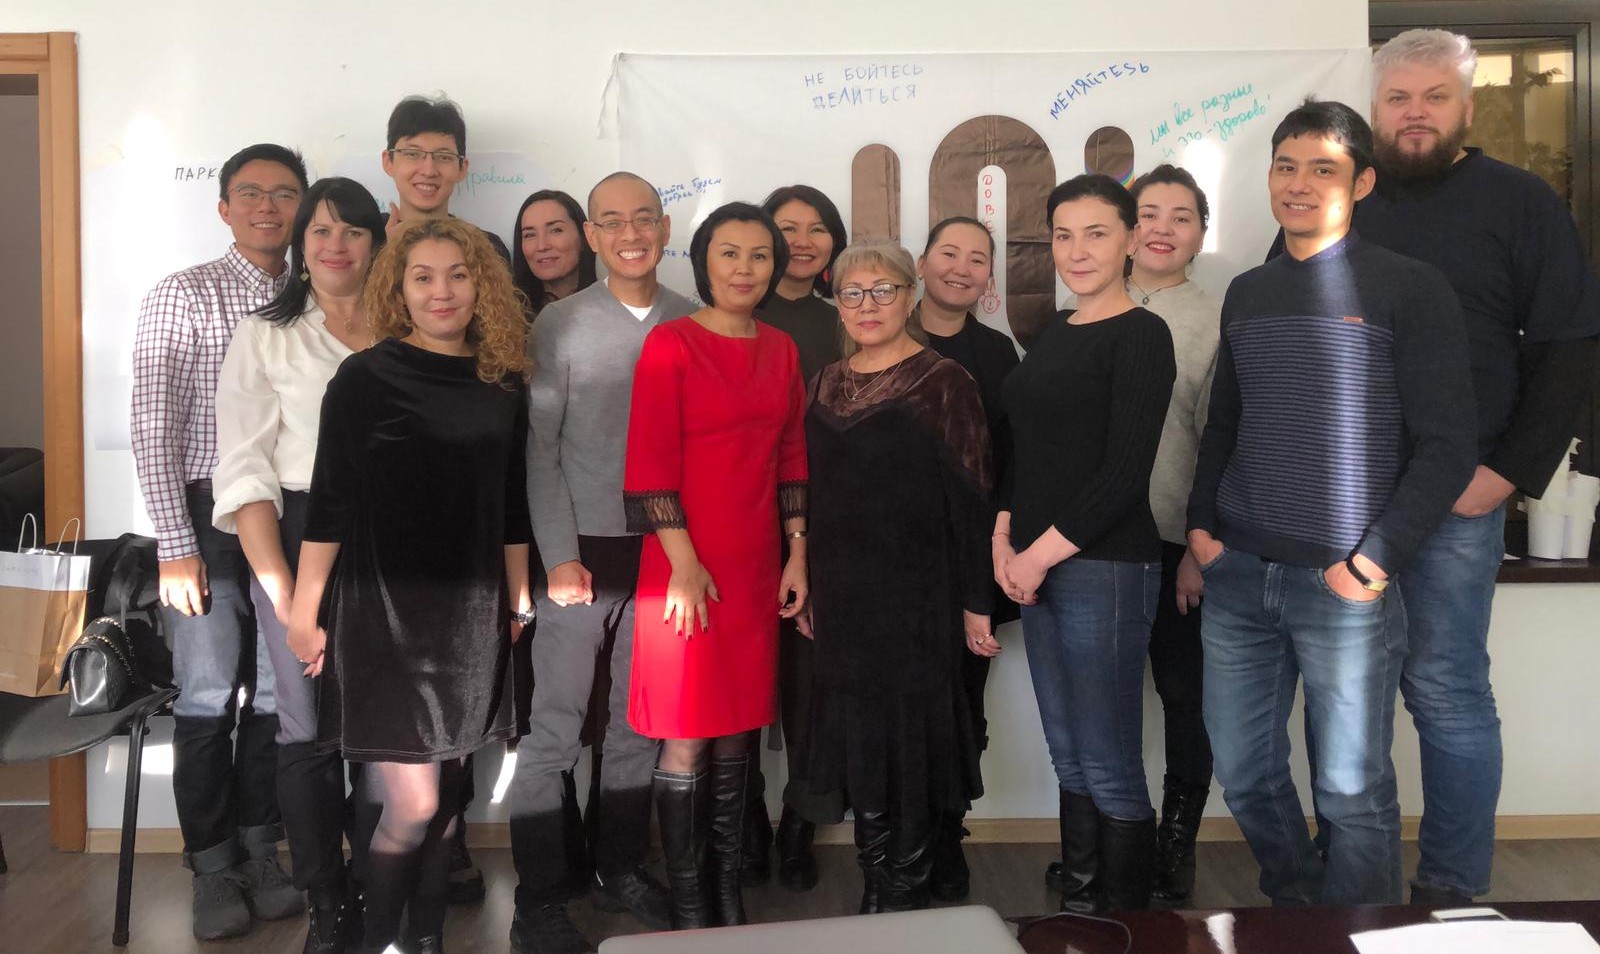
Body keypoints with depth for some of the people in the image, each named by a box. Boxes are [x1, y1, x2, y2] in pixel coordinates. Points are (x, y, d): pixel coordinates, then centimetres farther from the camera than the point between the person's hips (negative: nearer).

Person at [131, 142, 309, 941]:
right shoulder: (183, 296, -1)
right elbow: (153, 425, -6)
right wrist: (176, 546, -12)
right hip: (211, 517, -3)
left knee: (278, 693, 8)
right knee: (210, 695, 2)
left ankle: (260, 854, 23)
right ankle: (214, 869, 17)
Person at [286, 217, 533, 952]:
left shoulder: (503, 385, 8)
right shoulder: (365, 377, -6)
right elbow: (330, 501, -7)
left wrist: (518, 598, 15)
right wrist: (304, 610, -8)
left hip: (472, 613, 5)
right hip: (383, 610, -4)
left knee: (447, 795, 12)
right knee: (411, 804, -6)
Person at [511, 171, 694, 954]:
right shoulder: (560, 324, -1)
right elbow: (540, 448, -3)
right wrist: (560, 557, -9)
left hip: (665, 552, 3)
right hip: (583, 550, -2)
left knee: (639, 726, 12)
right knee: (554, 731, 2)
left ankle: (621, 869, 27)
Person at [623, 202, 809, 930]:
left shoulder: (781, 350, 10)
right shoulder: (670, 344, -6)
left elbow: (791, 456, 13)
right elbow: (650, 464, -10)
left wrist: (797, 556, 9)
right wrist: (684, 564, -14)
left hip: (757, 568, 5)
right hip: (685, 567, -5)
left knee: (737, 733, 11)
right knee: (687, 739, 2)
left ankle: (727, 886, 23)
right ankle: (686, 900, 16)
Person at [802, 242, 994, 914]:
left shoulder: (943, 383, -8)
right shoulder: (828, 385, 10)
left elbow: (971, 501, -10)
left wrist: (976, 603, -12)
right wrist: (808, 589, 14)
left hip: (918, 599, -5)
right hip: (842, 600, 6)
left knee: (912, 738, 2)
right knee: (858, 739, 12)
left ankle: (909, 891, 19)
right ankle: (875, 886, 27)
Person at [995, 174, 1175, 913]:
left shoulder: (1141, 334, -7)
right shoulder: (1053, 333, 15)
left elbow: (1126, 470, -14)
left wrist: (1043, 553, -12)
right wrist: (1004, 538, 4)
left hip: (1105, 569, -7)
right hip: (1037, 568, 7)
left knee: (1110, 770, -1)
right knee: (1070, 763, 15)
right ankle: (1075, 906, 27)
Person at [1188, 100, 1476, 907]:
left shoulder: (1411, 289, -3)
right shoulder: (1246, 292, 12)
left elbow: (1445, 448, -6)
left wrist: (1375, 561, -13)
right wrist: (1200, 522, 7)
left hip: (1342, 584, -5)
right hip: (1236, 575, 5)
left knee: (1352, 792, 3)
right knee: (1242, 773, 12)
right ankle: (1296, 899, 34)